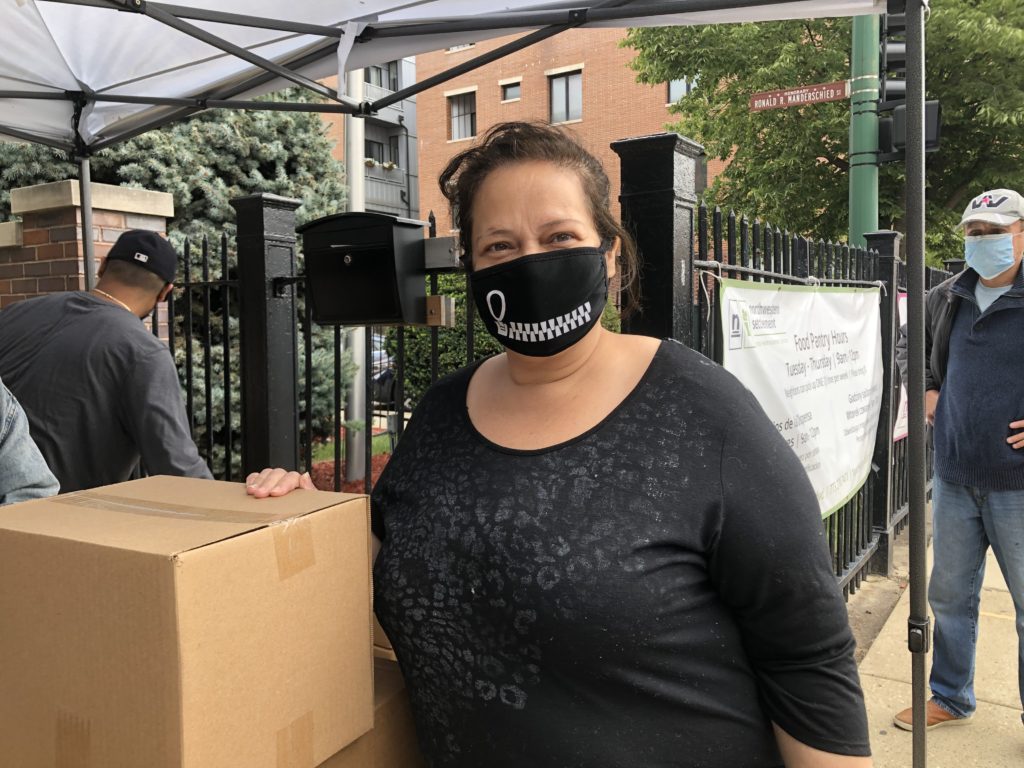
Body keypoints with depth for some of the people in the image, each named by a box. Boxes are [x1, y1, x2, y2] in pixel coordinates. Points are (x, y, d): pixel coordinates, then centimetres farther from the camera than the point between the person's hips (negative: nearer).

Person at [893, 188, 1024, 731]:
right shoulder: (947, 298, 6)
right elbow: (909, 342, 25)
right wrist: (926, 389, 12)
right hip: (955, 477, 5)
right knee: (950, 597, 17)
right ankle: (951, 699, 36)